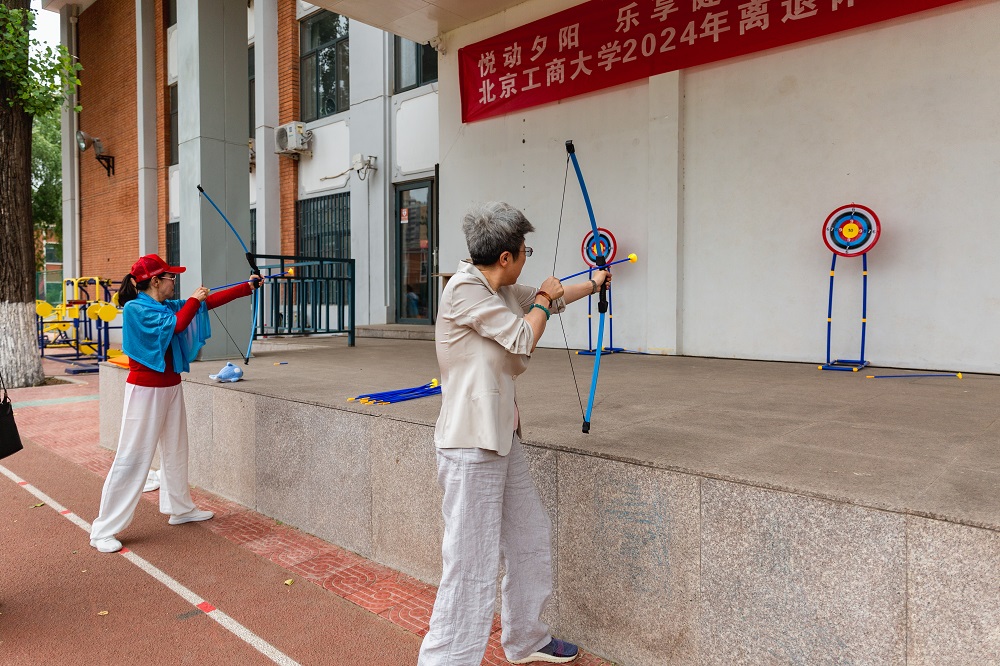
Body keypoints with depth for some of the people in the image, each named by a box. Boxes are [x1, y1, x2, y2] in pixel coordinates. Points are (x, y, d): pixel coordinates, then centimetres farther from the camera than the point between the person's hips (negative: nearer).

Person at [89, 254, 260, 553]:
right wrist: (194, 300, -8)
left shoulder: (168, 306, 8)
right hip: (145, 390, -8)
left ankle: (181, 508, 31)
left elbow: (211, 301, 10)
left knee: (175, 449, 16)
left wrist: (249, 285, 8)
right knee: (133, 456, -6)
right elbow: (175, 325, -24)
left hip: (171, 387, 8)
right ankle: (103, 531, 4)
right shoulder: (134, 309, -13)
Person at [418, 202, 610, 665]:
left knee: (531, 535, 20)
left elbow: (548, 301, 28)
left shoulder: (500, 290, 10)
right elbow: (524, 339, -16)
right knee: (472, 566, -6)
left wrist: (591, 284, 43)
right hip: (471, 445, -10)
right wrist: (543, 300, 3)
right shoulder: (464, 289, -16)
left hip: (501, 439, 10)